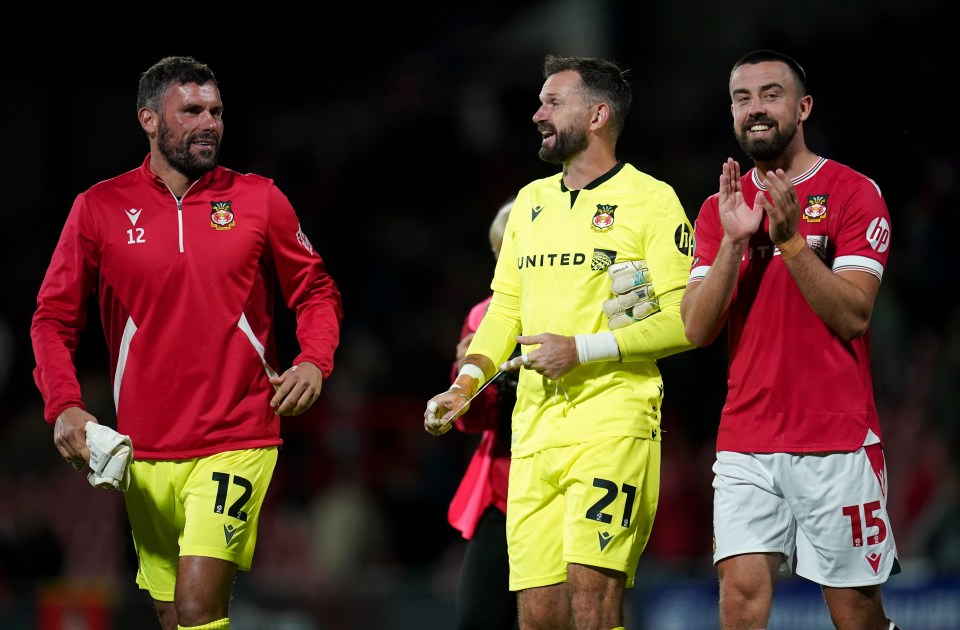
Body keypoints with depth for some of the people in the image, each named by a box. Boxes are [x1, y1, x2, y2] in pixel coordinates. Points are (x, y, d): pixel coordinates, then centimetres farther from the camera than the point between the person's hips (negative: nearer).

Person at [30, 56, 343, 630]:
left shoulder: (259, 200, 4)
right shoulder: (99, 208, 3)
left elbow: (317, 291, 14)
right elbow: (54, 318, 7)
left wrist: (314, 362, -5)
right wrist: (64, 406, -8)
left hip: (238, 442, -2)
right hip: (145, 450, 2)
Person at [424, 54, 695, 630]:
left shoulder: (651, 200, -2)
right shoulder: (531, 201, 19)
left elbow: (685, 321, -8)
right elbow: (506, 307, 23)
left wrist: (583, 350, -14)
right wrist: (466, 384, 7)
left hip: (613, 424, -6)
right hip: (534, 427, 6)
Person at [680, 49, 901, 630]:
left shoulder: (853, 192, -1)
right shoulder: (720, 208, 12)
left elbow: (853, 315, -10)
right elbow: (697, 330, 3)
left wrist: (790, 239, -19)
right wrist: (733, 242, -9)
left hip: (837, 442, -3)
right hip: (745, 445, 3)